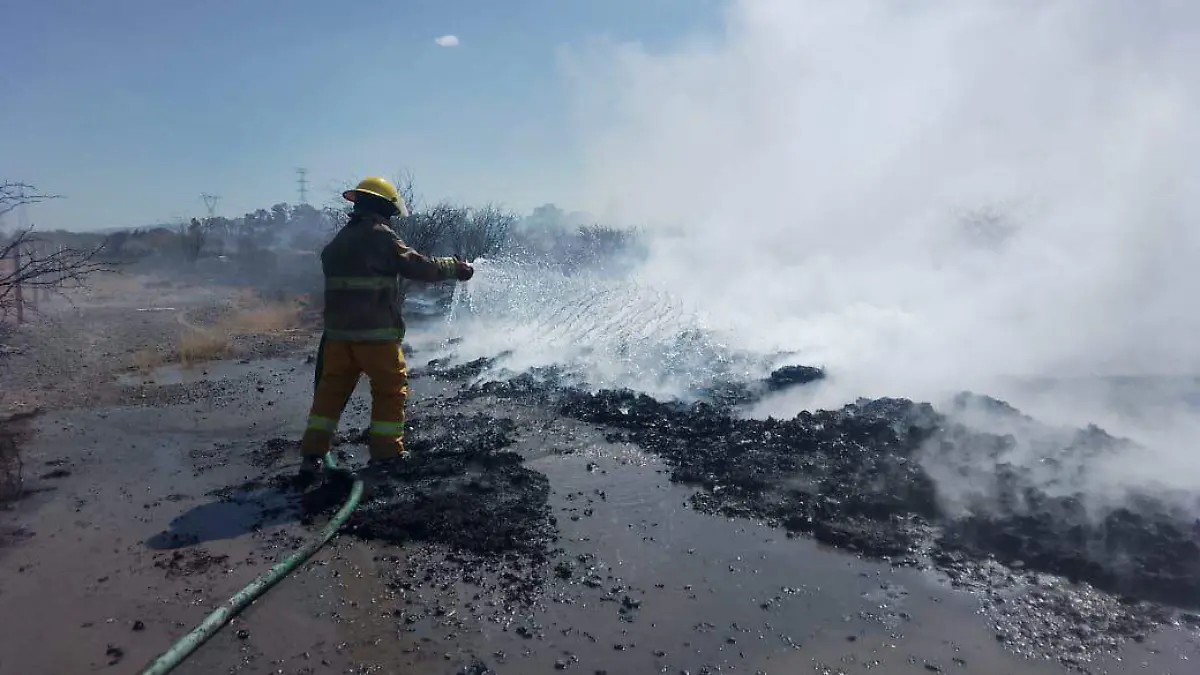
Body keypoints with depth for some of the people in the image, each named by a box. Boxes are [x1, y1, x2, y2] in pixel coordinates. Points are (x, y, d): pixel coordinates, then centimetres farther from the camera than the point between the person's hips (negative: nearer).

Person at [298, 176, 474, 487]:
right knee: (390, 390, 9)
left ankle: (312, 455, 14)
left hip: (338, 331, 7)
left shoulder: (337, 242, 12)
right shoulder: (381, 237, -11)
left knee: (331, 391, 13)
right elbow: (421, 267, -11)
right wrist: (457, 267, 2)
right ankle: (386, 454, 14)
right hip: (376, 333, -7)